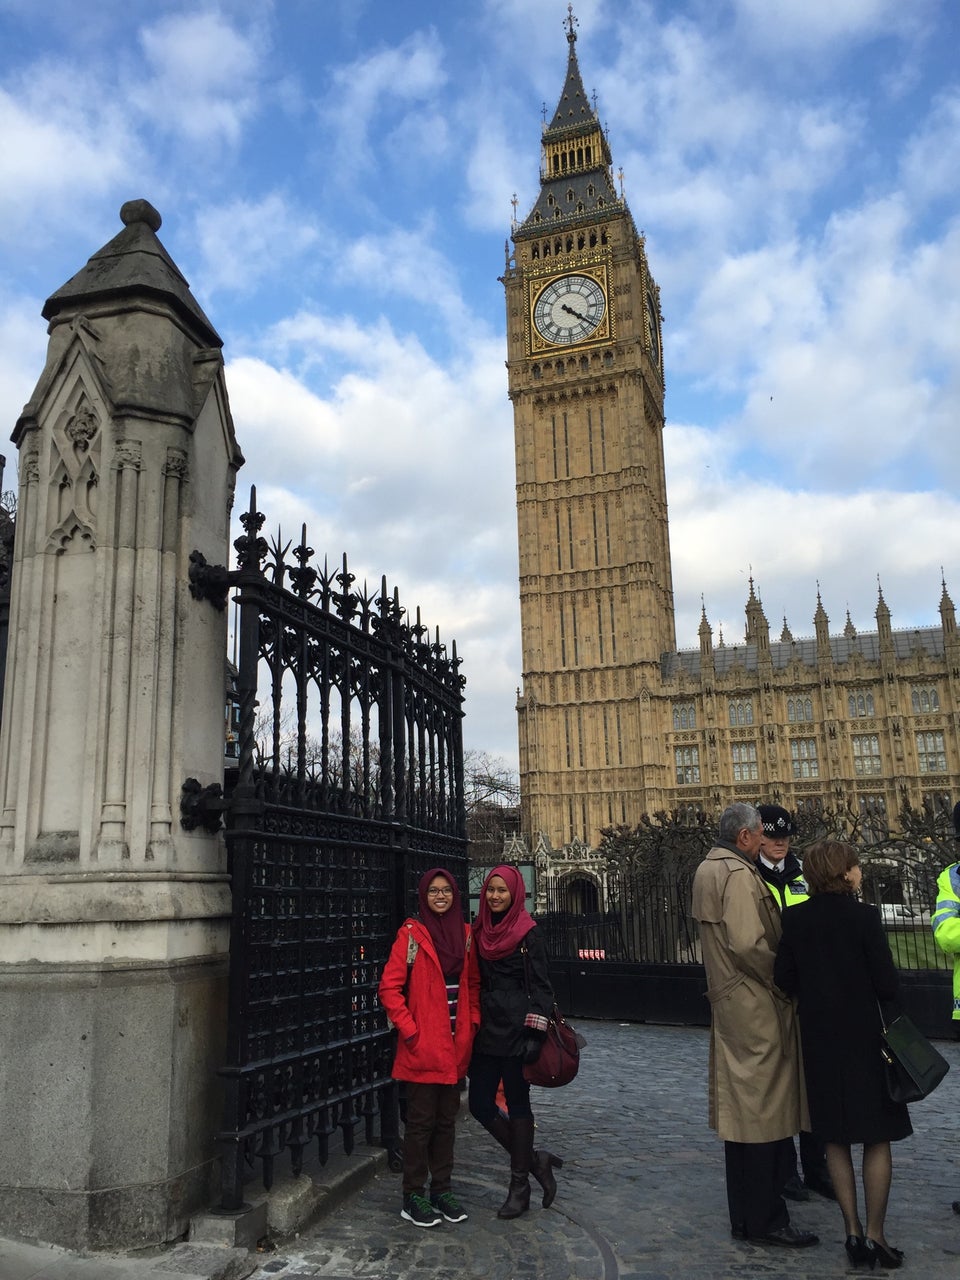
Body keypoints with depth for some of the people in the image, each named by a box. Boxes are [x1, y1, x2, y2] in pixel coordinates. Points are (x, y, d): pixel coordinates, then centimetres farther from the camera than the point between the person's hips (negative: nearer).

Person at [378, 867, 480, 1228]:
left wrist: (472, 1023, 6)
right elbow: (389, 988, -11)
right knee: (421, 1122, 3)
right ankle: (413, 1197, 16)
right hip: (422, 1047, -5)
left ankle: (441, 1189, 28)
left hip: (455, 1046, 5)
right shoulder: (412, 935, -10)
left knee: (446, 1120, 15)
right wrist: (409, 1030, -14)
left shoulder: (465, 934, 7)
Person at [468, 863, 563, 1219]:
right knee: (480, 1105, 5)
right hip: (487, 1029, 6)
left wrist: (535, 1033, -15)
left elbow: (541, 986, -8)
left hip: (516, 1030, -6)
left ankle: (520, 1186, 18)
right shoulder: (480, 931, 9)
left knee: (517, 1105, 3)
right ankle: (534, 1160, 23)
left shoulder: (528, 933, -7)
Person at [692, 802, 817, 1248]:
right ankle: (764, 1219, 8)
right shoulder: (738, 874, -18)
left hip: (728, 1003, 10)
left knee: (740, 1107, 15)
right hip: (756, 1007, -10)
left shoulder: (707, 869, 14)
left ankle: (745, 1215, 25)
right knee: (764, 1108, -1)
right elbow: (749, 944, -25)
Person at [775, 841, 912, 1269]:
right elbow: (887, 982, -14)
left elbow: (783, 977, -2)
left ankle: (853, 1231, 17)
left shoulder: (795, 918, -4)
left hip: (819, 1037, 4)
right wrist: (873, 995, 8)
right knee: (877, 1137, 10)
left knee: (834, 1137, 14)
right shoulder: (864, 916, -15)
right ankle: (875, 1234, 11)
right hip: (864, 1035, -4)